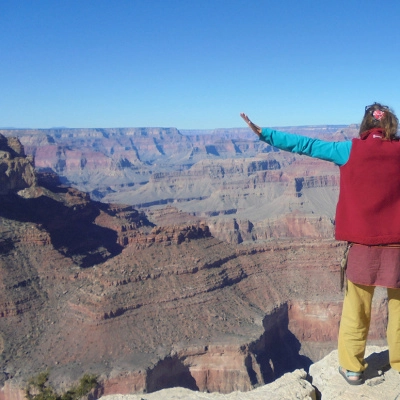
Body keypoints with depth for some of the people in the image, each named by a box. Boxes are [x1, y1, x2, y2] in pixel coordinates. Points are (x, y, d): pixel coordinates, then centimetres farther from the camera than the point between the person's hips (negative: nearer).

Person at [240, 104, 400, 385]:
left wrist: (263, 133, 3)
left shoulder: (351, 150, -3)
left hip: (364, 242, -1)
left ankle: (352, 367, 20)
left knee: (356, 309, 10)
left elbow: (306, 145, -1)